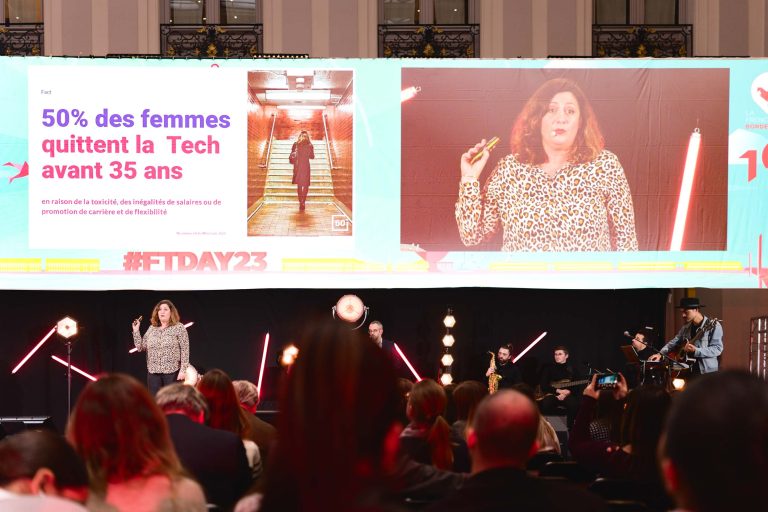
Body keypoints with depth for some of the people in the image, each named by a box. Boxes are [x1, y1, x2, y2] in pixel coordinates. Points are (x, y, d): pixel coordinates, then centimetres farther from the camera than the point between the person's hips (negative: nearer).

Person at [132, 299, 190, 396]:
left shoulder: (179, 328, -2)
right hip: (153, 372, 4)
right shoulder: (152, 328, 12)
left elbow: (185, 350, -5)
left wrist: (183, 370, -13)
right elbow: (140, 347, 13)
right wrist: (136, 330, 4)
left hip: (172, 371, -4)